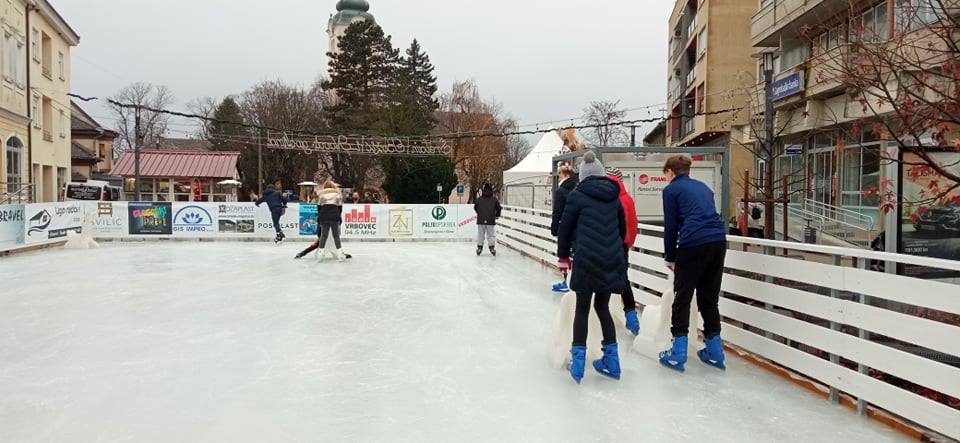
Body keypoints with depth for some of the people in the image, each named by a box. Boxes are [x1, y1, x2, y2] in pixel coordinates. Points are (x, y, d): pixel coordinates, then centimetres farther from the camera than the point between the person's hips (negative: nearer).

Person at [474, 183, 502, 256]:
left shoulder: (478, 199, 1)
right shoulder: (494, 199, -1)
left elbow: (475, 208, 13)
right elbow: (498, 208, 6)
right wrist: (497, 215, 25)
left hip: (480, 220, 1)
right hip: (491, 221, -1)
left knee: (480, 234, 11)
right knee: (491, 235, 7)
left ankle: (479, 247, 13)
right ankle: (492, 247, 3)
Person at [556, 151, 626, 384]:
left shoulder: (577, 195, -2)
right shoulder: (614, 197, 12)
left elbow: (565, 228, 1)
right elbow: (622, 229, 19)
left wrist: (563, 256, 14)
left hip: (587, 260, -4)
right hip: (612, 261, 4)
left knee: (582, 308, 8)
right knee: (602, 307, 17)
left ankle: (578, 360, 7)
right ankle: (611, 360, 20)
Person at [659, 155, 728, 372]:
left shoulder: (671, 189, 6)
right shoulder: (703, 187, 24)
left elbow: (671, 226, 3)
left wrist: (670, 257, 14)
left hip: (693, 245, -6)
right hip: (718, 241, 6)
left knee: (682, 298, 3)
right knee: (709, 298, 16)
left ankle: (678, 354, 5)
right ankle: (715, 351, 21)